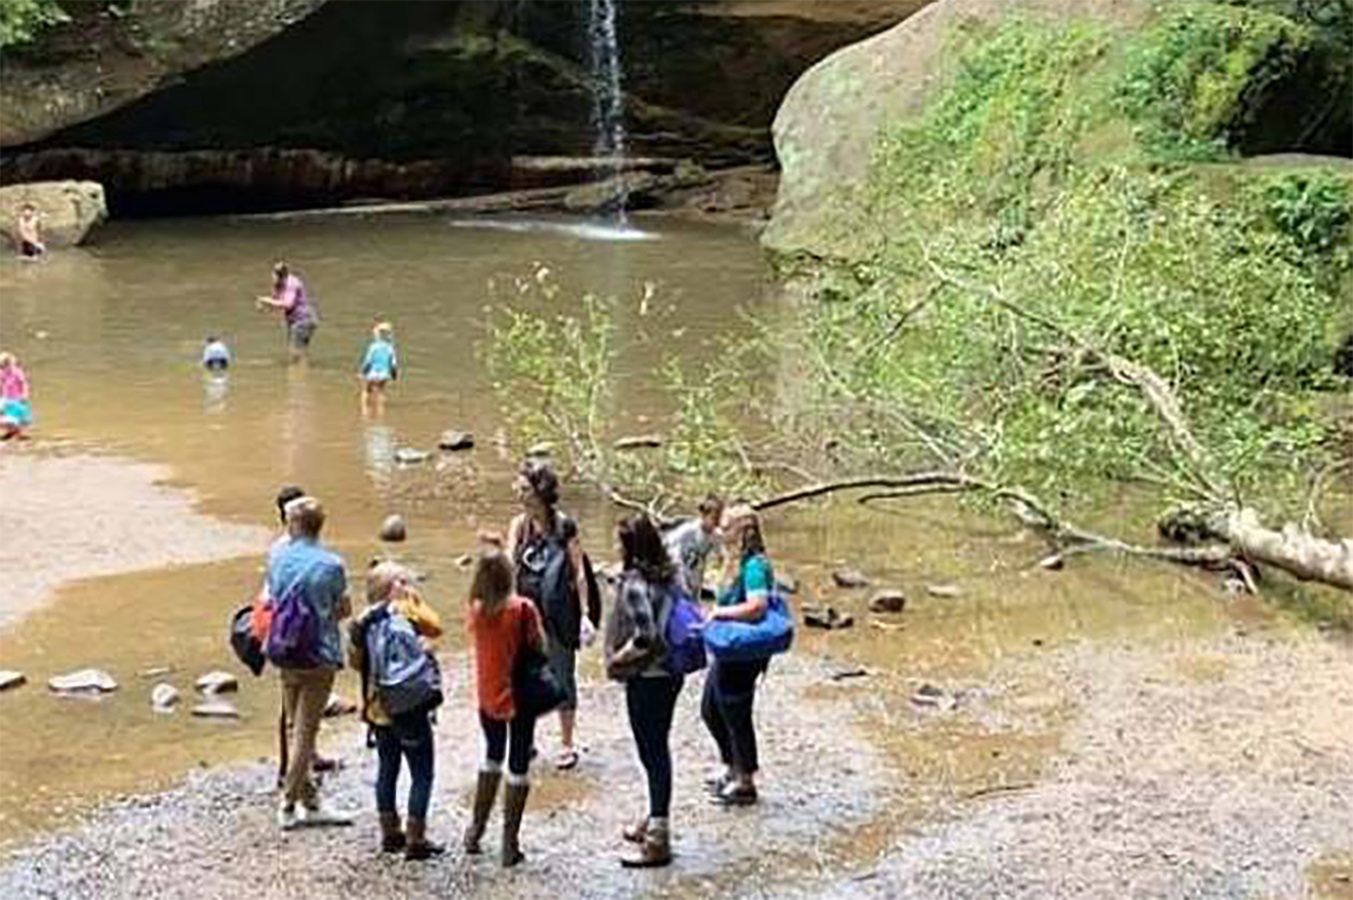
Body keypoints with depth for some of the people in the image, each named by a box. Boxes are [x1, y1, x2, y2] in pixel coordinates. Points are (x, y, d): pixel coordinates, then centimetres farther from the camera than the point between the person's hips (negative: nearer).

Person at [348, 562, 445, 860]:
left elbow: (356, 659, 7)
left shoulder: (365, 620, 2)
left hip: (378, 708, 7)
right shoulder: (406, 613, -16)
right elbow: (434, 627, -11)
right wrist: (413, 599, -7)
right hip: (409, 708, -7)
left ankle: (389, 833, 24)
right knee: (422, 774, 2)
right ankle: (415, 840, 0)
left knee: (387, 769, 17)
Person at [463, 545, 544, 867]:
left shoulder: (476, 609, -8)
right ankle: (510, 844, 6)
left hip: (487, 696, 4)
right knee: (518, 766, 6)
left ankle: (475, 830, 30)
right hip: (519, 695, -4)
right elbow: (539, 648, -13)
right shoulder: (522, 608, -18)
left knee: (492, 756, 25)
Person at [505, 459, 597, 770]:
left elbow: (579, 573, -4)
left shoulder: (564, 526, -7)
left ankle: (566, 745, 17)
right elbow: (509, 565, -2)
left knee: (562, 676, 5)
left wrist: (585, 615, -7)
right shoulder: (519, 525, 3)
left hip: (558, 613, -4)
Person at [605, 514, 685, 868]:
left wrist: (619, 657, -14)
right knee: (658, 749, 20)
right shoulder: (669, 576, 5)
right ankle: (655, 822, 34)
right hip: (671, 673, 8)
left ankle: (657, 842, 7)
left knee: (652, 753, -1)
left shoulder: (634, 584, -20)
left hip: (646, 679, -8)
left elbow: (645, 635, -29)